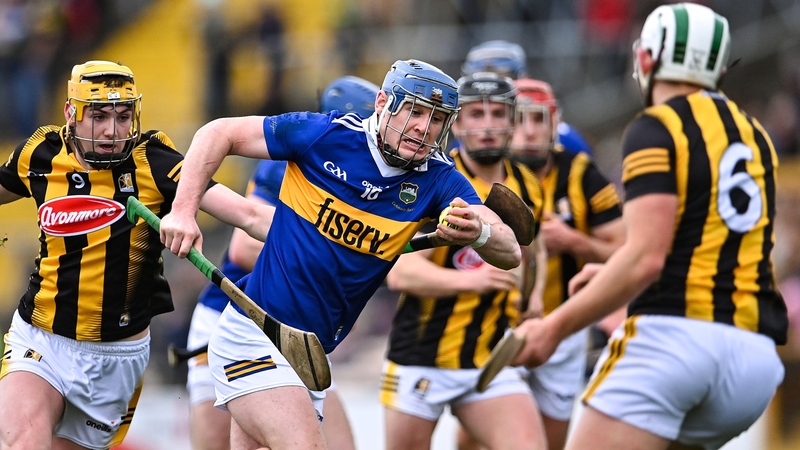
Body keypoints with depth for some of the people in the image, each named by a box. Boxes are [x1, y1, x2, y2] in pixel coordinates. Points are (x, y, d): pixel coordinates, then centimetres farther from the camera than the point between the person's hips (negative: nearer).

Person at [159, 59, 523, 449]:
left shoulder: (438, 181, -2)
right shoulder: (326, 135, -11)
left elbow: (509, 254, -14)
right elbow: (220, 133, -2)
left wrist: (479, 231, -37)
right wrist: (183, 211, -14)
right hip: (253, 335, -5)